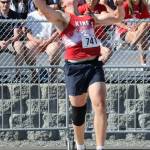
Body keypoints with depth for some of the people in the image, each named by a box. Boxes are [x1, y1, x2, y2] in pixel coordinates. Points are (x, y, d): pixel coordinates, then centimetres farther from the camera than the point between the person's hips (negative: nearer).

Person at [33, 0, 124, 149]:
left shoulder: (91, 18, 21)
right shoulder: (62, 17, 5)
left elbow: (117, 17, 25)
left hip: (94, 66, 3)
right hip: (75, 68, -3)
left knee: (100, 104, -15)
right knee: (78, 111, 5)